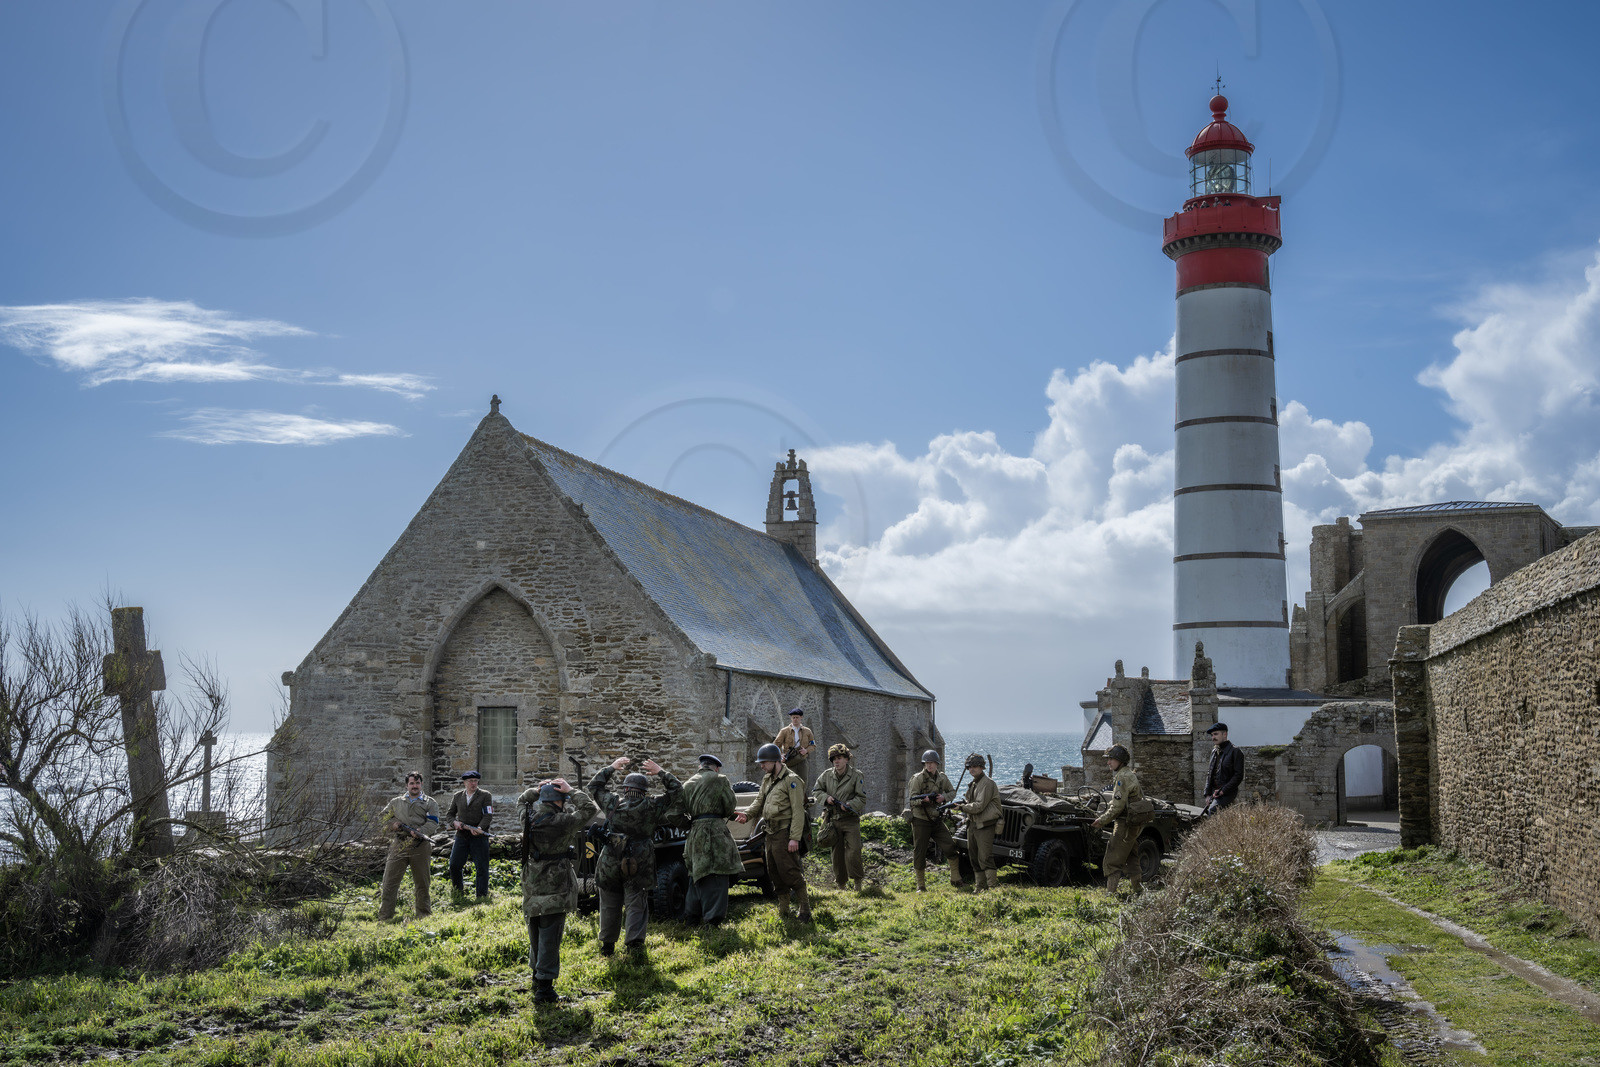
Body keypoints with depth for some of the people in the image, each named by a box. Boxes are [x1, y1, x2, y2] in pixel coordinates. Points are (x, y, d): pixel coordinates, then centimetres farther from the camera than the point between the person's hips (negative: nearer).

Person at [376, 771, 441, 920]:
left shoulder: (430, 803, 12)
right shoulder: (396, 802, 18)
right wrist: (393, 824, 1)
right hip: (398, 846, 1)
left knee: (422, 884, 6)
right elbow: (382, 817, 22)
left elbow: (433, 823, -1)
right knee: (389, 883, -5)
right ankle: (384, 918, -3)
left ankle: (424, 916, 15)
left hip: (420, 848, -1)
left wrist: (419, 831, -20)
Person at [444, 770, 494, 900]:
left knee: (481, 867, -5)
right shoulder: (457, 796, 12)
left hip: (479, 837, -3)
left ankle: (482, 895, 2)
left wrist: (479, 828, -22)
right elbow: (449, 814, 17)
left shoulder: (485, 795, 2)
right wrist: (454, 822, -6)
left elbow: (488, 816, -6)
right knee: (454, 865, 2)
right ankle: (458, 892, 21)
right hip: (461, 836, 3)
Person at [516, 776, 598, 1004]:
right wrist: (571, 791, -7)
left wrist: (536, 790, 11)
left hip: (531, 887, 7)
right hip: (554, 888, -7)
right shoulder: (561, 823, -20)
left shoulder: (528, 818, -1)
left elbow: (521, 802, 22)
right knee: (550, 937, -3)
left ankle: (537, 975, 39)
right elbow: (589, 809, -12)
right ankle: (544, 989, -3)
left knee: (536, 935, 22)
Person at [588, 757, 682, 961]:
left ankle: (607, 944, 21)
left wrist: (611, 768, 22)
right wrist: (661, 772, 13)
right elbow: (675, 790, 8)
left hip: (610, 863, 2)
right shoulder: (651, 807, -4)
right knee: (637, 906, 2)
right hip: (639, 865, -1)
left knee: (609, 905, 13)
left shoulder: (613, 803, 0)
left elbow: (594, 786, 17)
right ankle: (635, 943, -10)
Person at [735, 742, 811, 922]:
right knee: (775, 873, 12)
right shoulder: (767, 780, 16)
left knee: (790, 872, -11)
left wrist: (794, 838, -21)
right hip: (771, 833, 9)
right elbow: (759, 802, 18)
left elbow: (798, 811, -15)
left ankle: (805, 911, -6)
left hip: (785, 833, -9)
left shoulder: (791, 780, -11)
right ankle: (783, 911, 21)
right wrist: (747, 814, -3)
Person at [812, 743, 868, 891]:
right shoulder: (827, 775, 6)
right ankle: (840, 884, 17)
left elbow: (862, 798, -3)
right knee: (837, 853, 7)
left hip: (850, 819, -3)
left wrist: (849, 804, -21)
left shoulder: (856, 775, -2)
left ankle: (857, 882, -2)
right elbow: (816, 791, 15)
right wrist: (826, 797, -5)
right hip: (833, 819, 3)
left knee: (854, 851, -14)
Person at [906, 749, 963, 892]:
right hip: (921, 820, -4)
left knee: (951, 847, -3)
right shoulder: (918, 778, -9)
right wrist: (923, 799, -32)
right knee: (920, 853, 1)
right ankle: (921, 885, 13)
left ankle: (955, 879, 10)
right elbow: (912, 798, -12)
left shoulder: (942, 777, 6)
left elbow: (952, 792, 16)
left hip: (937, 820, 4)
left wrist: (944, 797, -5)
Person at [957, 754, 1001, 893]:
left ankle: (994, 887, -13)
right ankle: (979, 886, 19)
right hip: (972, 824, 9)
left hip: (985, 825, -9)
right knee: (974, 858, 12)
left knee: (985, 858, -14)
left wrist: (962, 807, -18)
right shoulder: (973, 783, 15)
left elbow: (980, 806, -20)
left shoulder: (987, 783, -13)